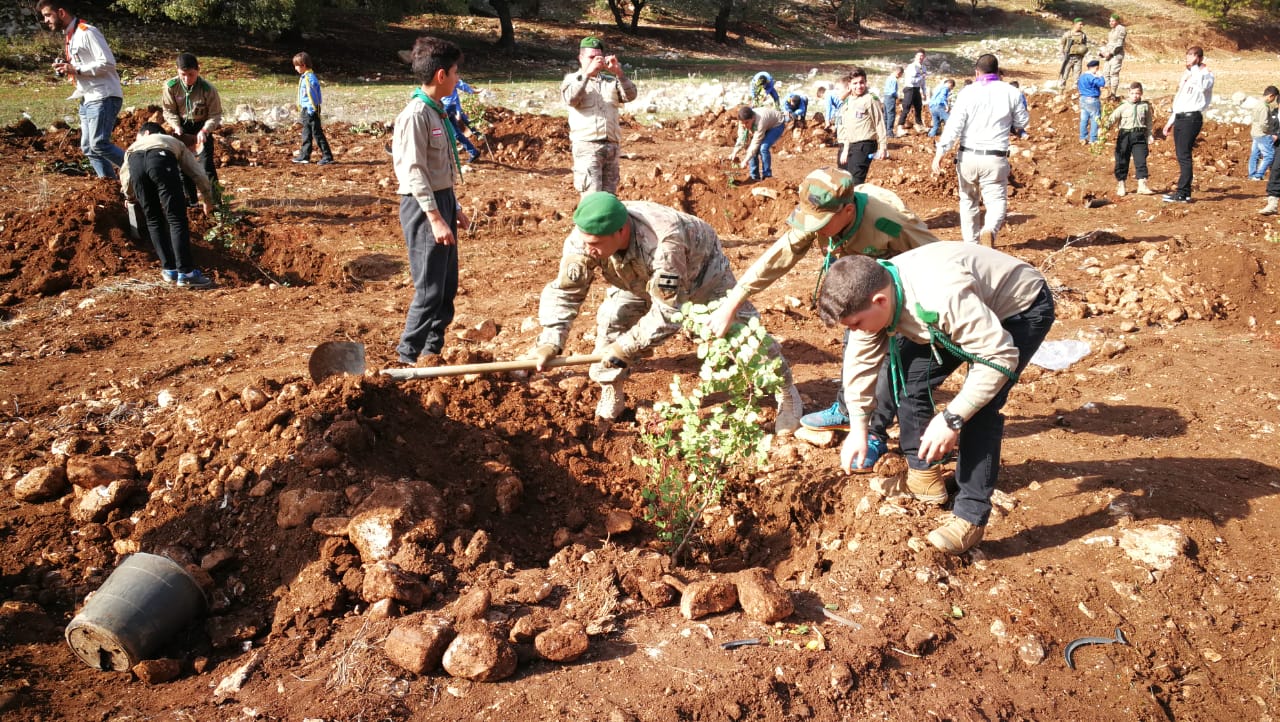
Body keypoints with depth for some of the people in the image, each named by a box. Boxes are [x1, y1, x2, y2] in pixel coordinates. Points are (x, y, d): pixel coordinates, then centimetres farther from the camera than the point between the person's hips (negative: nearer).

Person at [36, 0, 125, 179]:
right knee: (88, 148, 6)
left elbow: (108, 63, -19)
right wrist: (66, 68, 6)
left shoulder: (87, 32, -11)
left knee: (99, 145, -17)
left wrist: (76, 70, -18)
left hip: (103, 98, -10)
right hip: (88, 99, 10)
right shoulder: (68, 36, 17)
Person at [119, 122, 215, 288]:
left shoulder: (135, 145, 44)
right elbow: (198, 174, 37)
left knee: (154, 220, 17)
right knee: (177, 219, -1)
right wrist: (207, 200, 52)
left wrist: (130, 196, 46)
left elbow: (124, 173, 26)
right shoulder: (174, 142, 43)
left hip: (135, 161, 2)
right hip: (162, 158, -2)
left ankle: (169, 269, 16)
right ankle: (185, 273, -7)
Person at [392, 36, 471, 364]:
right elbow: (414, 171, -20)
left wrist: (454, 208, 21)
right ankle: (408, 358, 4)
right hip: (423, 206, -10)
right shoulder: (415, 115, -16)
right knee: (430, 289, -7)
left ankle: (433, 351, 26)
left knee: (448, 286, 14)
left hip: (442, 201, 10)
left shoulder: (437, 112, 13)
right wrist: (435, 219, -24)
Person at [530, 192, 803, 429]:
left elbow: (667, 314, -43)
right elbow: (564, 291, -25)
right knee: (610, 321, -12)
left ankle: (786, 394, 17)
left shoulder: (662, 245, -51)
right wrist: (550, 342, -36)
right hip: (641, 278, 5)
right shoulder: (583, 239, -34)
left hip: (700, 269, -5)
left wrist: (625, 347, -37)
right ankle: (611, 395, 11)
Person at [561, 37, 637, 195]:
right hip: (587, 147, -4)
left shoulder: (611, 81, 19)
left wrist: (618, 72, -11)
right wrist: (587, 73, -19)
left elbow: (630, 96, 2)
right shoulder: (573, 79, 9)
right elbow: (570, 98, -12)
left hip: (612, 147, 4)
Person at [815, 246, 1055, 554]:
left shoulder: (943, 298, -43)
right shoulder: (870, 294, -18)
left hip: (1021, 309, -8)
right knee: (910, 375, 0)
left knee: (980, 406, -22)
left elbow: (999, 357, -37)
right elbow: (861, 359, -4)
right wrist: (858, 427, -2)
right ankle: (923, 475, 17)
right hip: (973, 310, 8)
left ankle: (971, 516, -13)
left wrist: (951, 419, -37)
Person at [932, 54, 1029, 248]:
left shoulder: (968, 92, -2)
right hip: (995, 159, -1)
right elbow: (1021, 123, 12)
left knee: (968, 200, 18)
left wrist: (940, 152, -9)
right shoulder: (1011, 92, 1)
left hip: (967, 156, 1)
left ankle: (971, 243, 20)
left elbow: (954, 125, -9)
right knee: (996, 201, 3)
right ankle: (989, 230, -28)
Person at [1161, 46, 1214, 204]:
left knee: (1184, 156, -13)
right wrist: (1171, 121, 23)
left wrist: (1195, 67, -16)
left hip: (1191, 118, -8)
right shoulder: (1186, 75, 23)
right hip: (1179, 118, 8)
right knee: (1181, 156, 6)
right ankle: (1186, 192, 9)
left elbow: (1203, 86, -27)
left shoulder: (1206, 74, -2)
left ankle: (1181, 193, -15)